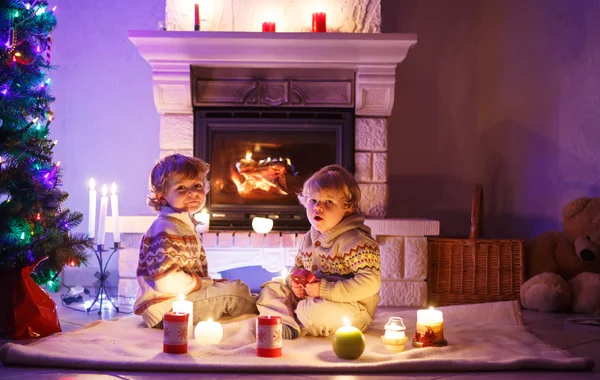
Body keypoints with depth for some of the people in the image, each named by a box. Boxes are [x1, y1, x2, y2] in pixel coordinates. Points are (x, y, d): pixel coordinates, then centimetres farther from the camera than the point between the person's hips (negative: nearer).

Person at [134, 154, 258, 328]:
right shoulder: (167, 230, -21)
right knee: (234, 290, -10)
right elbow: (167, 282, -29)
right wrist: (204, 283, -15)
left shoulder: (184, 223, 12)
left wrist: (209, 282, 6)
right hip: (164, 308, -11)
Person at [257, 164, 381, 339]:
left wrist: (325, 289, -28)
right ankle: (288, 326, -21)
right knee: (269, 290, 4)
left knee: (321, 312, -38)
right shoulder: (309, 239, 6)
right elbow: (297, 266, 23)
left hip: (351, 309, -8)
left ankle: (295, 316, -5)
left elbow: (370, 283, -29)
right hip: (310, 299, 8)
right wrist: (294, 282, -3)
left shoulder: (356, 241, -20)